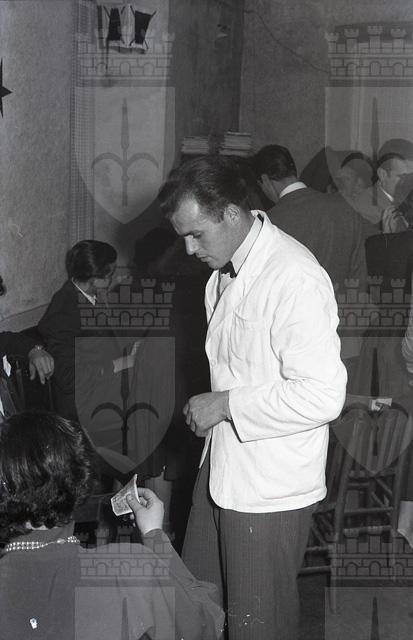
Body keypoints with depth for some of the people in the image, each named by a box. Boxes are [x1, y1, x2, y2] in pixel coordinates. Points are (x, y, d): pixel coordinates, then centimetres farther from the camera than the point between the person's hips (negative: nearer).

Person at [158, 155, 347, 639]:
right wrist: (210, 408, 9)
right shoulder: (224, 271, 6)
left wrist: (226, 405, -21)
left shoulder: (295, 280, -24)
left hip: (269, 490, -8)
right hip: (222, 468, 9)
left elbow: (322, 396, -28)